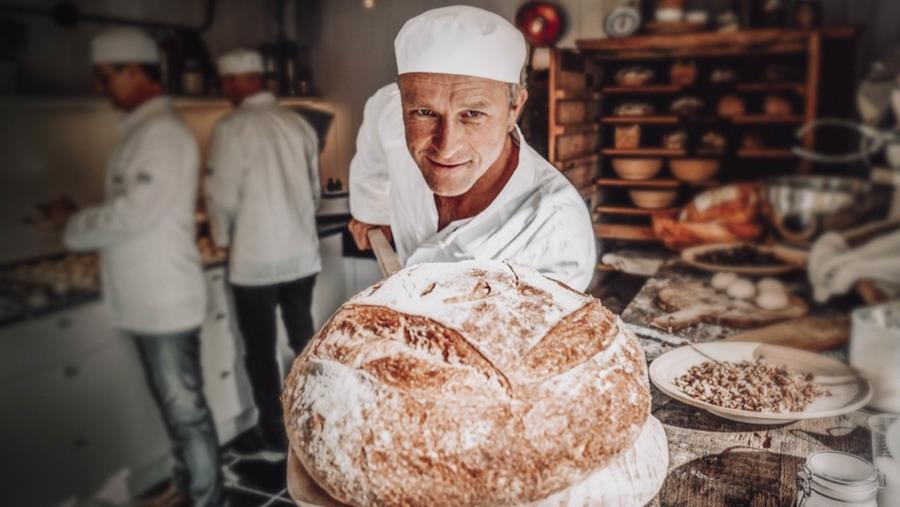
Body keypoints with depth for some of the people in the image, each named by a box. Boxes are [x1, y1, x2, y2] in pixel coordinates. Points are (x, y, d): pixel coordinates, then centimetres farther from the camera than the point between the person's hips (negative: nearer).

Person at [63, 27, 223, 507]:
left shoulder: (162, 131, -16)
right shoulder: (142, 129, 15)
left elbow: (135, 213, -22)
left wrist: (74, 230, -8)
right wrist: (86, 221, 4)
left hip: (165, 297, -9)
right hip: (148, 296, 9)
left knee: (185, 407, 3)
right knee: (173, 403, 20)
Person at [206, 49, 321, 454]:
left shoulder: (232, 128, -13)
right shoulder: (298, 123, 3)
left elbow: (223, 196, -12)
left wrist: (223, 238, 6)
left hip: (255, 260, -5)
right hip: (302, 254, 5)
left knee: (260, 351, 9)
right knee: (304, 339, 18)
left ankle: (274, 436, 19)